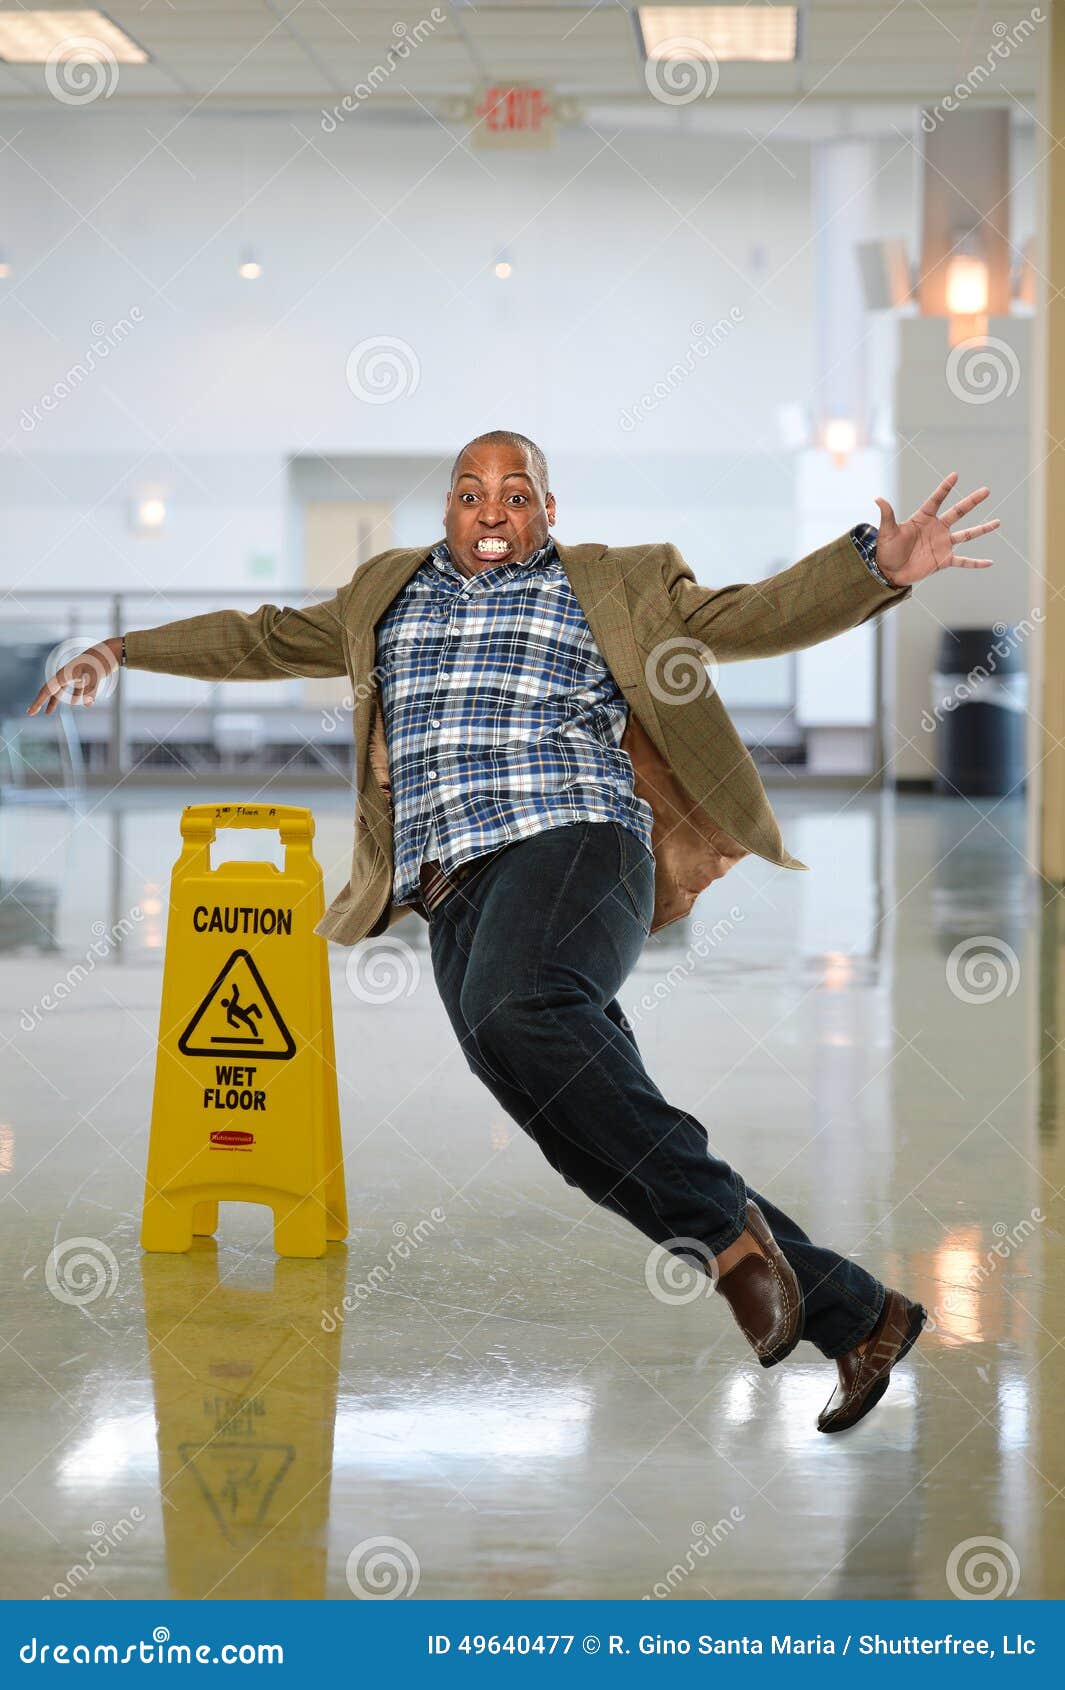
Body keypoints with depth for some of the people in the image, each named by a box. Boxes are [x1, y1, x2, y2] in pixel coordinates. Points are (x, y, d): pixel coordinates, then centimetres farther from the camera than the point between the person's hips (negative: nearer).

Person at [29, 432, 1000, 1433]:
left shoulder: (610, 586, 15)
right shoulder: (387, 595, 28)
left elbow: (751, 616, 8)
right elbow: (264, 638, 36)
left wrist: (877, 566, -7)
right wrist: (122, 652, 33)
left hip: (573, 840, -4)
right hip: (455, 901, 4)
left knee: (514, 1011, -38)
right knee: (602, 1134, -7)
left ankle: (726, 1227, -30)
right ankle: (855, 1315, -2)